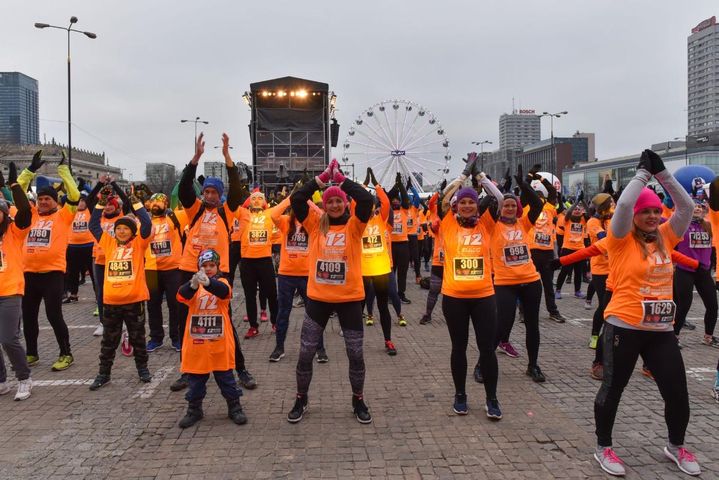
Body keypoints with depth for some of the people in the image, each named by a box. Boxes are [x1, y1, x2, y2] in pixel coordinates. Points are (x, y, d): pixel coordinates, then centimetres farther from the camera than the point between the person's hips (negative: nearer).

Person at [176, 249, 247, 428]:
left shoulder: (222, 282, -3)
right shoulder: (192, 286, 0)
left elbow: (224, 291, -28)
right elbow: (182, 295, -22)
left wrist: (208, 282, -49)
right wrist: (193, 285, -45)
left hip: (219, 343, -1)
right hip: (196, 343, 1)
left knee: (226, 377, 10)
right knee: (195, 379, 14)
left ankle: (234, 407, 25)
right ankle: (194, 409, 31)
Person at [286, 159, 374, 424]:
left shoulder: (354, 226, -2)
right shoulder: (315, 224, 2)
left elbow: (366, 200, -17)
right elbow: (296, 199, -9)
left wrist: (341, 179, -11)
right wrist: (322, 178, -8)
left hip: (349, 298, -1)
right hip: (318, 298, 1)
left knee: (355, 353, 7)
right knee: (306, 352, 7)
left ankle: (358, 400, 27)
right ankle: (301, 400, 27)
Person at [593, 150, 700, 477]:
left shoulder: (665, 237, 9)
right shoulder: (622, 240, -6)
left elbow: (686, 205, 4)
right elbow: (623, 205, -21)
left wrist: (661, 173, -1)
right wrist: (642, 172, -10)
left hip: (661, 330, 5)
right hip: (624, 327, -5)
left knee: (677, 392, 10)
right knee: (613, 388, 7)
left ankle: (676, 447, 35)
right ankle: (603, 448, 24)